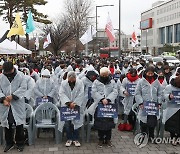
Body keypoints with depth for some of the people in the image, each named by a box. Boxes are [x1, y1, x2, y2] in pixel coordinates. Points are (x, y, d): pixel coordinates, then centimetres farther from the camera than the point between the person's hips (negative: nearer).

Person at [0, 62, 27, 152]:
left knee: (19, 124, 2)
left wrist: (12, 96, -18)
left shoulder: (20, 76, -1)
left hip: (17, 104, -2)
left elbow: (23, 88, -8)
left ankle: (20, 143, 18)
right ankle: (9, 143, 26)